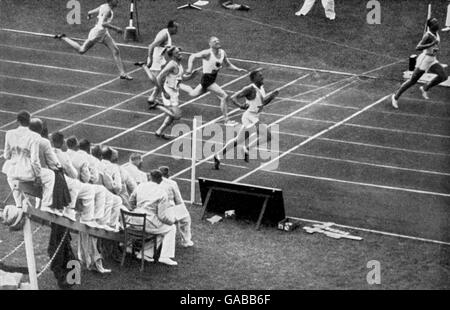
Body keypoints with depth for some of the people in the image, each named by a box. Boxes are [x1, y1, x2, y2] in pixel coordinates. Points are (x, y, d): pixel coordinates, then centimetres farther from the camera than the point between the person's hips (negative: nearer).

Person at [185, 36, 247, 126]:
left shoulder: (222, 53, 0)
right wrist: (190, 69, -34)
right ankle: (226, 120, -2)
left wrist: (238, 69, -1)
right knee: (224, 97, -14)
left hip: (213, 78, 8)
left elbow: (228, 65, 13)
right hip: (207, 78, -8)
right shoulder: (208, 53, -21)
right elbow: (193, 57, -22)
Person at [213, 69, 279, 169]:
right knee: (267, 136, -16)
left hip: (255, 118, 9)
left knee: (238, 141, 20)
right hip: (249, 117, -9)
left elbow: (263, 103, 21)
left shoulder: (261, 87, 8)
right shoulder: (250, 89, -18)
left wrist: (272, 95, 5)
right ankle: (247, 149, -1)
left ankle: (218, 155, 30)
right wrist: (241, 105, -41)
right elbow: (233, 97, -22)